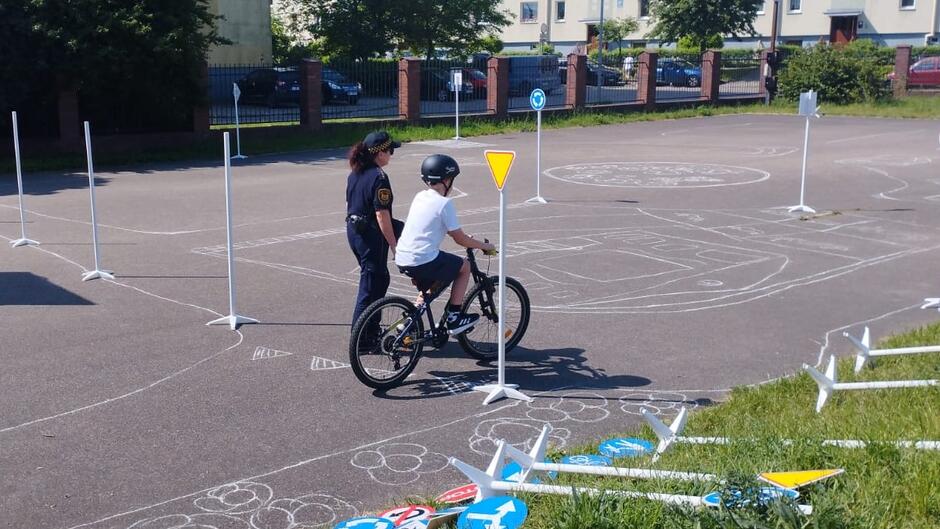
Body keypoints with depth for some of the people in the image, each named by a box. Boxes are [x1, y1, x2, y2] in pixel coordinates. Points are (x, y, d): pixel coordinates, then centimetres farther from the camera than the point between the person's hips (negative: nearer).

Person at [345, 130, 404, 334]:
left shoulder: (354, 174, 8)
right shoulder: (379, 177, -19)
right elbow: (381, 214, -22)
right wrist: (394, 245, -18)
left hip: (353, 231, 9)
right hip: (371, 235, -9)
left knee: (380, 278, 21)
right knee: (370, 286, -1)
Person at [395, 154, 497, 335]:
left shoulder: (420, 197, 13)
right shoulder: (444, 203, -10)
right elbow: (460, 239, -6)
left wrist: (465, 237, 32)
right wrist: (485, 246, 9)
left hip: (402, 260, 8)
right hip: (424, 262, -8)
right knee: (464, 266, 12)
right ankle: (454, 318, 12)